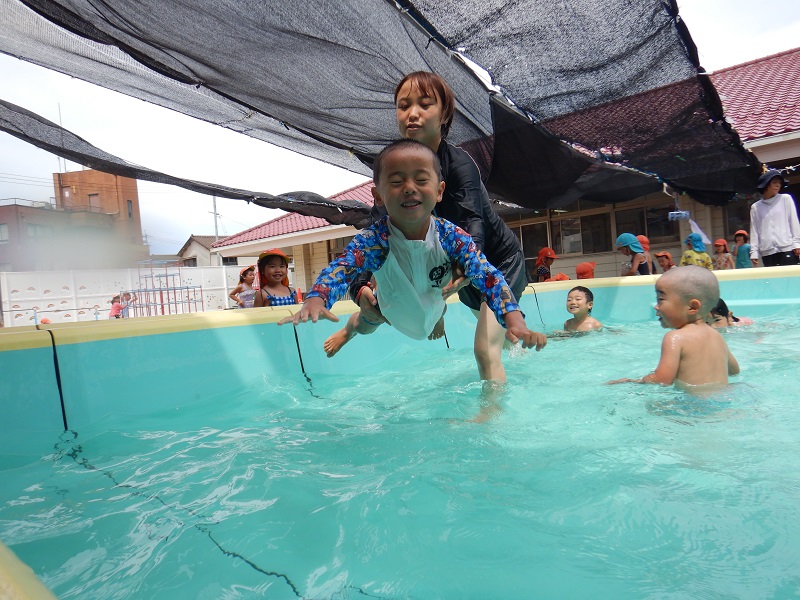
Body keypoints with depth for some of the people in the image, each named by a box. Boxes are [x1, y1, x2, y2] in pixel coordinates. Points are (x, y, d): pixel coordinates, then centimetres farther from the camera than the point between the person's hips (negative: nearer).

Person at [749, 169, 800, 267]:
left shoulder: (786, 199, 9)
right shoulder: (755, 207, 10)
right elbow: (754, 231, 9)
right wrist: (754, 252, 2)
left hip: (787, 249, 0)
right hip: (767, 252, 1)